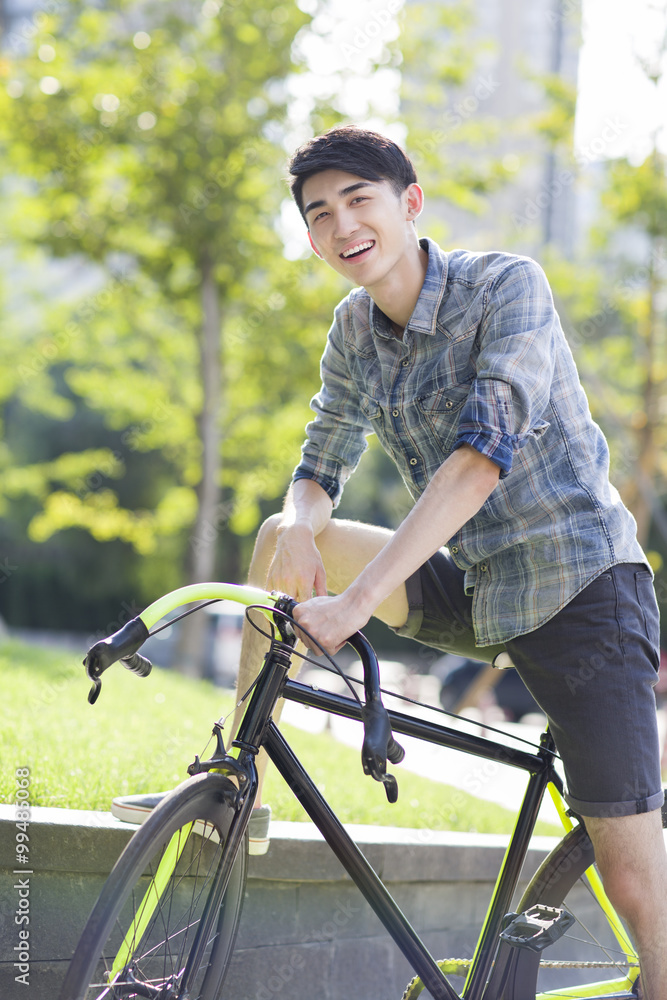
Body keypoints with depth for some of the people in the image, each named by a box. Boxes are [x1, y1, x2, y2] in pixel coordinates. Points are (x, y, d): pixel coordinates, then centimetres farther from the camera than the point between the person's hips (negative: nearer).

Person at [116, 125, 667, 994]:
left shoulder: (508, 286, -18)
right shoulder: (355, 329, 2)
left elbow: (483, 453, -30)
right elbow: (322, 467, 8)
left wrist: (354, 601, -37)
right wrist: (300, 524, -19)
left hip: (579, 587, -6)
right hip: (470, 587, 6)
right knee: (282, 540, -6)